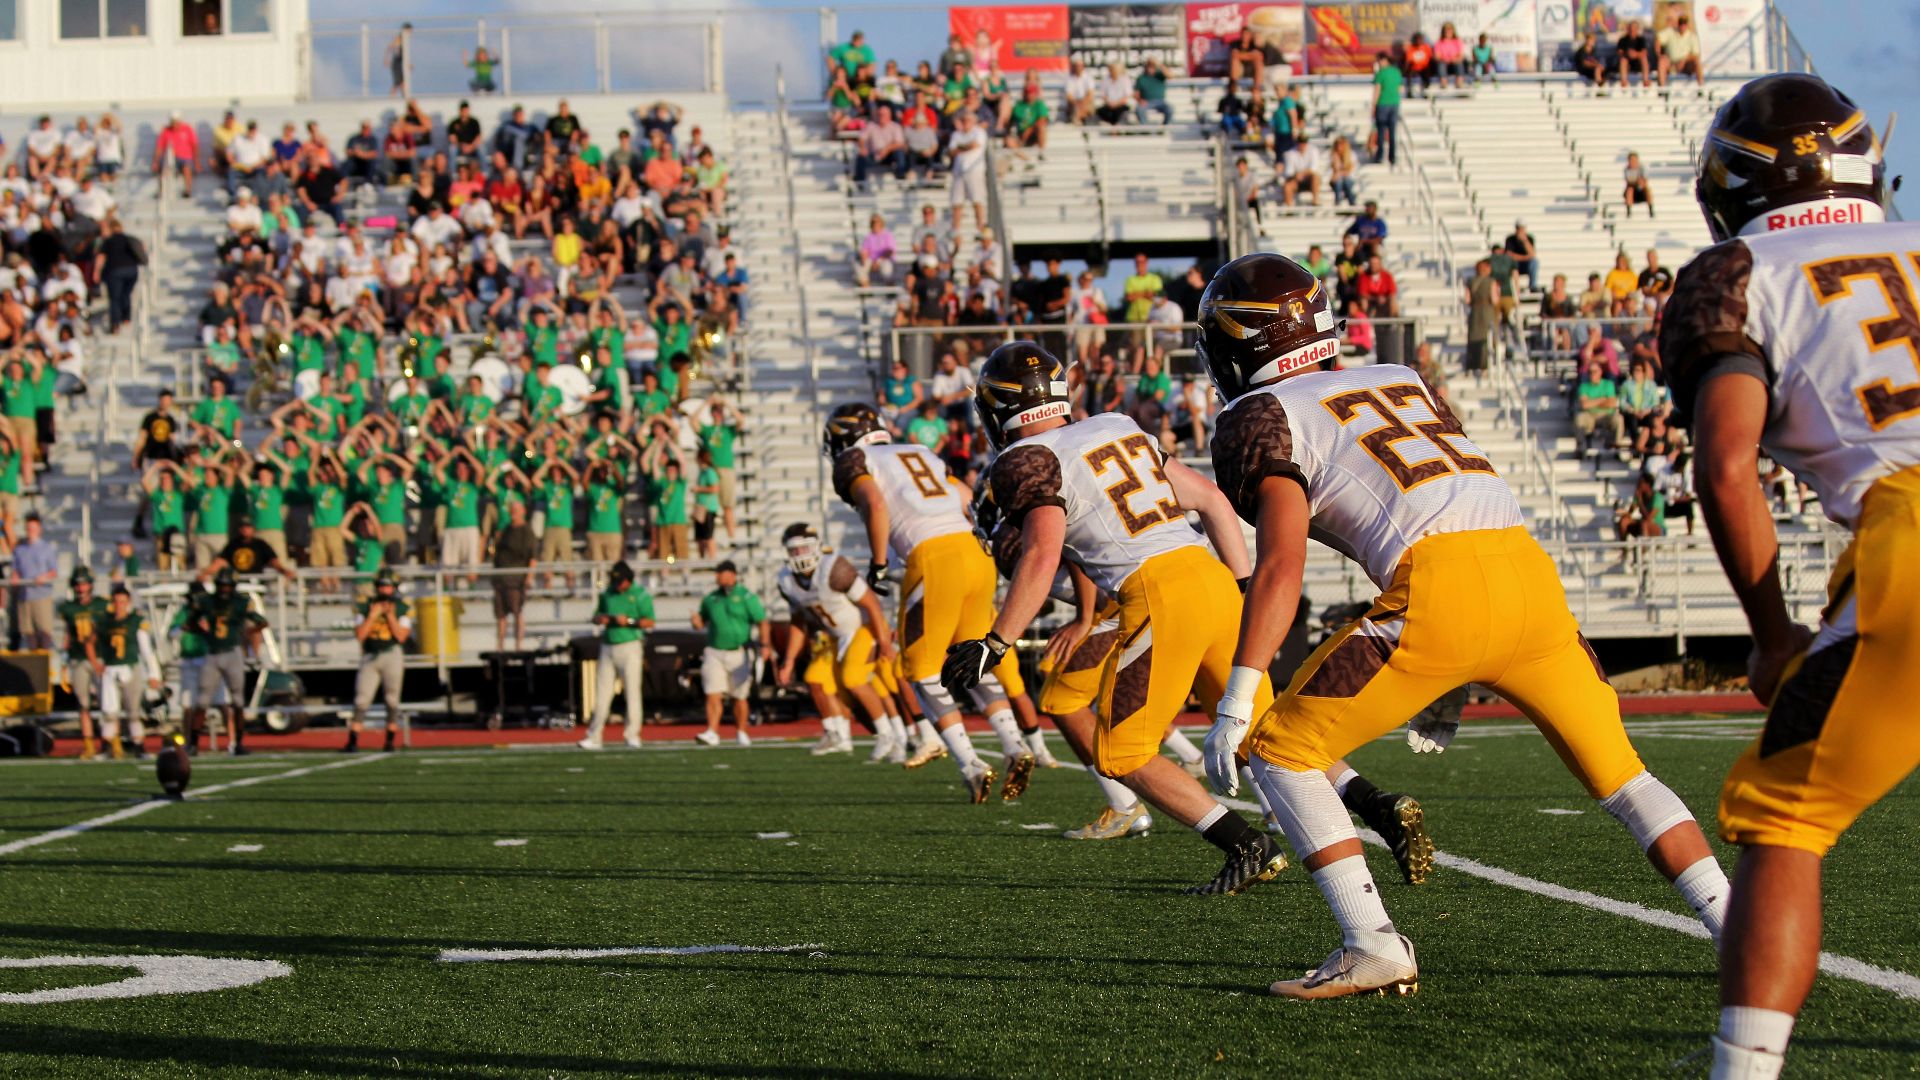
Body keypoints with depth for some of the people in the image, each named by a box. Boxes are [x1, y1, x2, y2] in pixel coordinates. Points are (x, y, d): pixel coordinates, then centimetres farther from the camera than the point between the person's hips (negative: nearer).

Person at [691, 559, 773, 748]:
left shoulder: (746, 597, -2)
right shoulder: (710, 599, 10)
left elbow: (763, 622, -6)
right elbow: (702, 622, 21)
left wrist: (765, 645, -18)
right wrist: (697, 622, -3)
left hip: (739, 654, -2)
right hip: (715, 653, 2)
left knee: (740, 697, 6)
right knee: (713, 695, -10)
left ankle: (741, 733, 19)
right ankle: (712, 733, -14)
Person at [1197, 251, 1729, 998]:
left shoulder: (1262, 419, 10)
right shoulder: (1399, 382, 30)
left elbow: (1282, 563, -4)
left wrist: (1237, 699, -7)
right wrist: (1440, 683, 37)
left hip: (1441, 596, -6)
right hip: (1531, 572, 7)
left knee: (1282, 750, 7)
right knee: (1618, 770, 21)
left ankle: (1375, 947, -1)